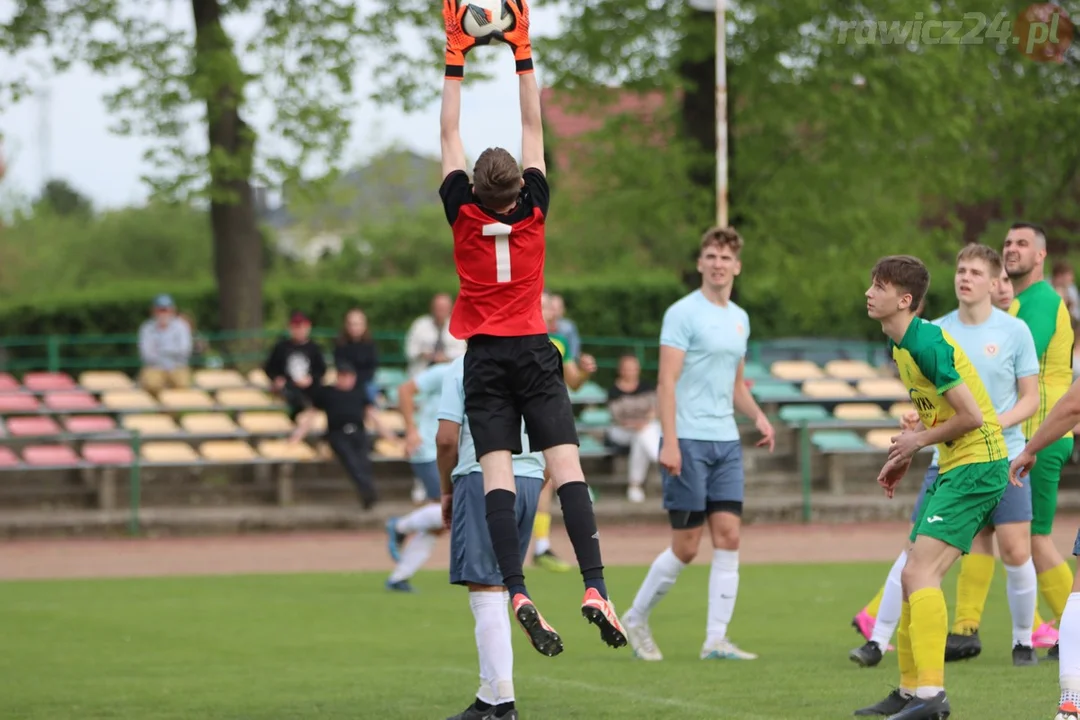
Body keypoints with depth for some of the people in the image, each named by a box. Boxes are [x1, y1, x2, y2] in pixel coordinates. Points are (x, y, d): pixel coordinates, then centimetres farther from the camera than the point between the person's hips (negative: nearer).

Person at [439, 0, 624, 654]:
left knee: (498, 474, -9)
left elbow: (451, 134, 2)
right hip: (535, 354, 0)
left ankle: (518, 592, -24)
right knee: (567, 466, -9)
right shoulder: (534, 210, -4)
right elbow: (534, 127, 2)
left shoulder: (463, 213, -5)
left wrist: (457, 58, 5)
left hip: (485, 358, 0)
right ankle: (595, 588, -22)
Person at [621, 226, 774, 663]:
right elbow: (667, 382, -13)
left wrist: (757, 416, 8)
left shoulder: (739, 319, 15)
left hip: (726, 442, 7)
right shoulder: (683, 313, -7)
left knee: (729, 536, -2)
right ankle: (636, 619, 15)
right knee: (686, 545, -4)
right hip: (687, 441, -7)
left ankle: (716, 639, 0)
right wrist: (669, 442, -21)